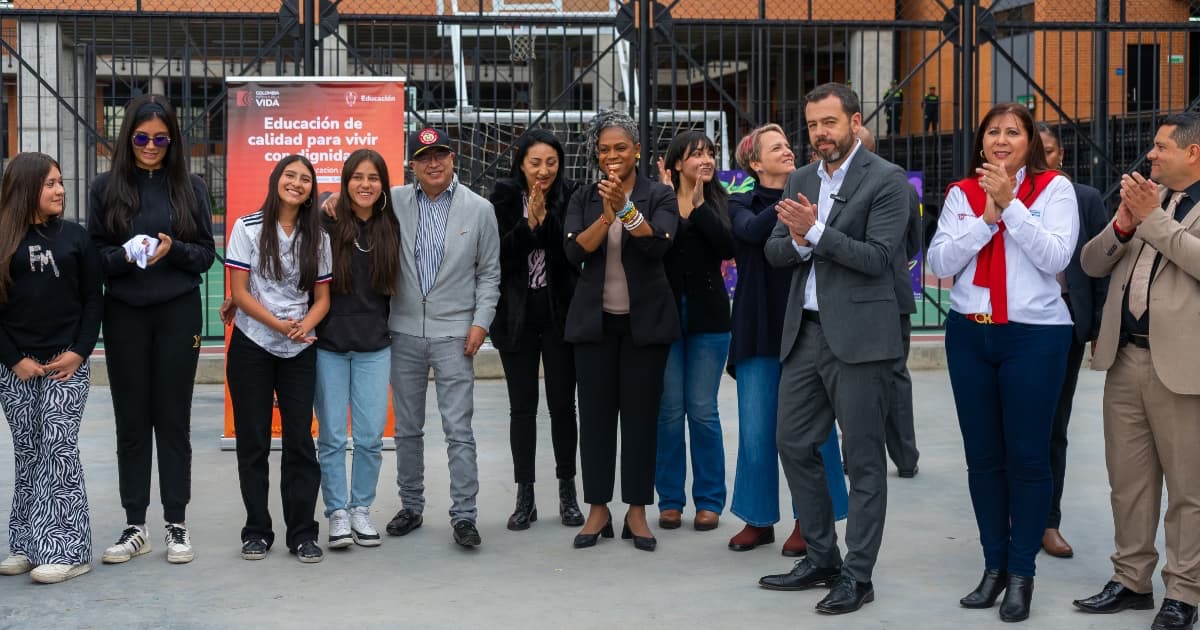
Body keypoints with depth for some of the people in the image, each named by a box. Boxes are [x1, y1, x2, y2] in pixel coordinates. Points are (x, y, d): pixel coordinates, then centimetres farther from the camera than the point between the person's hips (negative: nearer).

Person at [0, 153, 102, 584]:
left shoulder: (75, 236, 4)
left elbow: (93, 300, 4)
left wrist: (79, 352, -7)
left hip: (67, 366, -1)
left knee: (58, 451, -6)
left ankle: (66, 548, -4)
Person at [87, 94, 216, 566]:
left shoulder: (190, 187, 3)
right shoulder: (106, 187, 3)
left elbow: (206, 254, 3)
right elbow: (95, 254, 2)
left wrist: (173, 249, -16)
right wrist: (125, 256, -18)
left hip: (178, 314, 0)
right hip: (125, 316, 1)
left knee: (173, 418, 3)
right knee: (132, 421, 5)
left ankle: (176, 524, 11)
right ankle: (135, 526, 13)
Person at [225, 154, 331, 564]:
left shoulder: (317, 237, 6)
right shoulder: (248, 228, -2)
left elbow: (322, 298, 6)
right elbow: (239, 292, -6)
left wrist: (304, 326, -15)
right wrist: (279, 324, -19)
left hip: (299, 350, 2)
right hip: (252, 346, -2)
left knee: (300, 438, 0)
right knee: (253, 440, 4)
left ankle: (302, 533, 8)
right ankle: (257, 531, 15)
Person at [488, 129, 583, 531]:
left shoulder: (569, 197, -1)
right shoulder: (504, 198, 1)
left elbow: (573, 252, -10)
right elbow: (500, 254, -7)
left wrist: (545, 219, -20)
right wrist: (528, 225, -19)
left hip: (560, 312, 0)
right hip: (517, 314, 1)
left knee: (562, 404, 4)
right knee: (522, 407, 5)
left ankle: (568, 493, 17)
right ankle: (525, 498, 13)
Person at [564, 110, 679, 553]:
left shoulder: (659, 196, 1)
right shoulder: (583, 199, 7)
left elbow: (658, 245, -16)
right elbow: (574, 252, -8)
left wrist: (626, 208, -29)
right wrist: (606, 216, -22)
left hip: (645, 320, -2)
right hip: (595, 320, 2)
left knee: (641, 413, 1)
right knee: (595, 412, 3)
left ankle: (637, 511, 10)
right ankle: (598, 510, 12)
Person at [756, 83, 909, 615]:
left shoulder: (886, 180, -7)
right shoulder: (800, 180, 12)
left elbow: (878, 258, -15)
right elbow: (775, 253, 8)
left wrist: (815, 232, -21)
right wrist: (798, 242, -13)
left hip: (858, 335, -7)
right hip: (805, 330, 7)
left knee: (862, 457, 2)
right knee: (794, 444, 11)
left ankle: (857, 575, 11)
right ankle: (821, 558, 25)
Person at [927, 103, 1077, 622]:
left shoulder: (1054, 188, -1)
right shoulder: (961, 193, 7)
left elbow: (1055, 257, -13)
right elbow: (940, 262, -3)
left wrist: (1010, 205, -16)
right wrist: (987, 216, -12)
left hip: (1034, 336, -3)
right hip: (969, 335, 4)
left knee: (1027, 456, 1)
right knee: (982, 456, 10)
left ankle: (1022, 573, 13)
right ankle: (993, 566, 21)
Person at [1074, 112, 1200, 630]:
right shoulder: (1144, 196, 15)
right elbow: (1091, 264, 12)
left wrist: (1153, 219, -14)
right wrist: (1122, 226, -5)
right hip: (1125, 358, 6)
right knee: (1127, 481, 13)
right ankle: (1131, 580, 24)